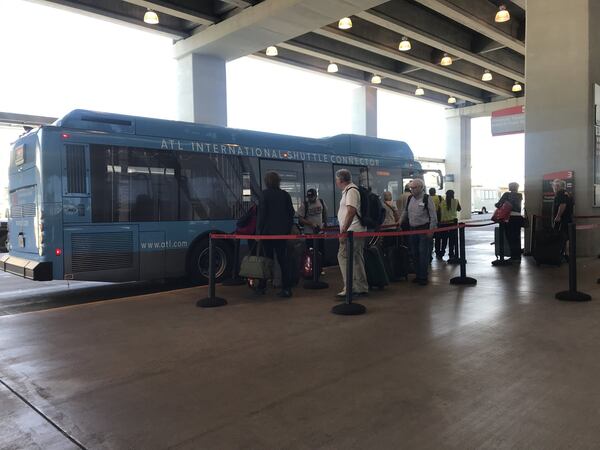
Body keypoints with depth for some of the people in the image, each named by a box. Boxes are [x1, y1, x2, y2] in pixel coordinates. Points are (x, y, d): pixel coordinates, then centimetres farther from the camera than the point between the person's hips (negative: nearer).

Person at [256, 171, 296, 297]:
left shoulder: (265, 194, -7)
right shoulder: (285, 194, 5)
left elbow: (261, 214, -10)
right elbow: (291, 213, 7)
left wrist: (258, 231, -6)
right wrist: (288, 229, 14)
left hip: (268, 231, -3)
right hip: (282, 232, 3)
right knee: (283, 260, 4)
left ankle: (262, 286, 15)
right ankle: (286, 288, 1)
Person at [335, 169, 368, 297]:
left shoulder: (351, 190, -13)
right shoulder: (347, 191, 19)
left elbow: (351, 211, -23)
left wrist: (343, 230, -24)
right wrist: (344, 230, 24)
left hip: (352, 232, -10)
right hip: (355, 231, 10)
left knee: (343, 256, -10)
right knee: (356, 259, 11)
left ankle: (350, 288, -8)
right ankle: (361, 288, 17)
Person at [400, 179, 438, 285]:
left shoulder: (427, 199, -8)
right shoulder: (409, 199, 10)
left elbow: (433, 215, -8)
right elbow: (405, 212, 23)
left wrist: (431, 229, -12)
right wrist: (399, 223, 16)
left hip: (424, 229, -6)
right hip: (412, 229, 6)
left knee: (423, 254, -6)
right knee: (414, 254, 9)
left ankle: (423, 277, 2)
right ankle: (418, 275, 19)